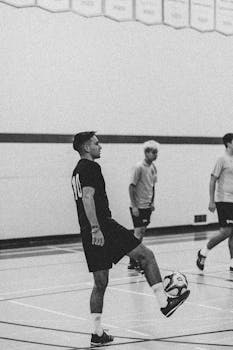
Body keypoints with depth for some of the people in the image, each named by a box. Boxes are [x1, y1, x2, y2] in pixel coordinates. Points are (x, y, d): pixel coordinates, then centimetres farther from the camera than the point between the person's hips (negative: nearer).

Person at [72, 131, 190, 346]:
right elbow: (88, 198, -20)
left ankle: (98, 333, 11)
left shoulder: (78, 170, 22)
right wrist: (96, 229, -25)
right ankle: (164, 303, -5)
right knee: (147, 256, -2)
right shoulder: (91, 167, -7)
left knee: (100, 284, 11)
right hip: (103, 227, -9)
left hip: (90, 232, 10)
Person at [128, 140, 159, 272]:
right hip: (138, 206, -8)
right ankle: (137, 263, -2)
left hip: (147, 206, 8)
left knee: (141, 233, 10)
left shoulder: (153, 167, 7)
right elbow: (131, 186, -15)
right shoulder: (139, 167, -15)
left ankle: (132, 262, 17)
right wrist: (134, 206, -18)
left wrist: (152, 202, 11)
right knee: (138, 232, -7)